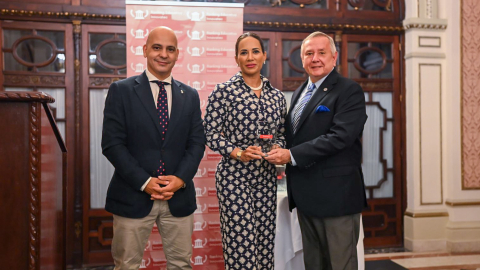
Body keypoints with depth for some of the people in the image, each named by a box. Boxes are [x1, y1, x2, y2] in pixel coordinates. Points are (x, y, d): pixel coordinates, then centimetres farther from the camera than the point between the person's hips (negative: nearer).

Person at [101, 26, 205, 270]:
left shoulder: (190, 96, 9)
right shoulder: (121, 90, -1)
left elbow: (196, 142, 6)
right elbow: (112, 143, -7)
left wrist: (181, 179, -10)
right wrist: (144, 182, -14)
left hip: (179, 196, 3)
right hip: (133, 196, -2)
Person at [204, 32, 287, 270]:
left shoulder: (277, 96, 10)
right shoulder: (223, 91, -4)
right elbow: (211, 134, -5)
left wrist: (277, 147, -4)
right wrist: (238, 153, -17)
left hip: (266, 177, 5)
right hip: (234, 176, -4)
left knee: (266, 241, 8)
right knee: (240, 242, -3)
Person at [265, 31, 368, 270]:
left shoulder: (349, 91, -8)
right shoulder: (299, 92, 15)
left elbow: (340, 136, -21)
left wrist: (292, 155, -20)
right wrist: (281, 155, 0)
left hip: (336, 194, -7)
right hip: (305, 195, 7)